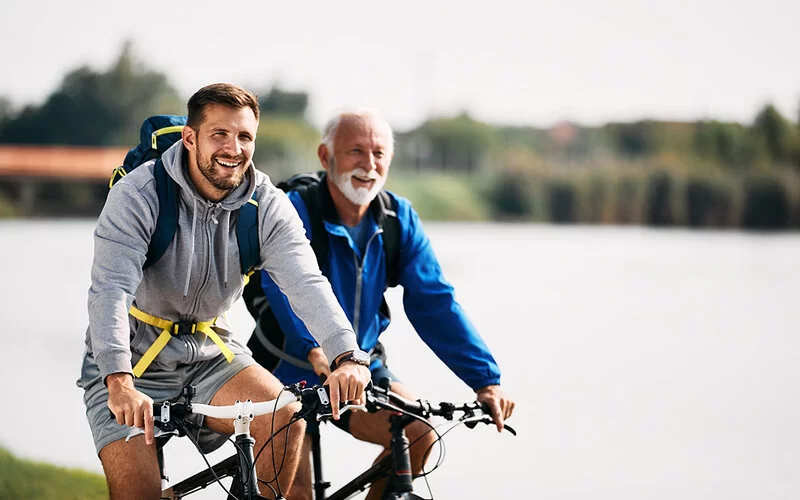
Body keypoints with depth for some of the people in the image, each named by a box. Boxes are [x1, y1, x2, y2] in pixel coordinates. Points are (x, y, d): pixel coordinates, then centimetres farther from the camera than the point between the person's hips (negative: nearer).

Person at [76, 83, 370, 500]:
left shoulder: (268, 205, -9)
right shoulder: (137, 195, -19)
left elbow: (305, 282, -23)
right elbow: (111, 291, -30)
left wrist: (347, 357, -41)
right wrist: (120, 384, -46)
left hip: (210, 355, 3)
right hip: (134, 359, -3)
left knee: (285, 416, -24)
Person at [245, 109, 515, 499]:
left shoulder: (399, 219, -5)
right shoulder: (294, 211, -20)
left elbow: (434, 303, -11)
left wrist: (485, 380, -21)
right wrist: (318, 350, -57)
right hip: (289, 369, -4)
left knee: (418, 433, -18)